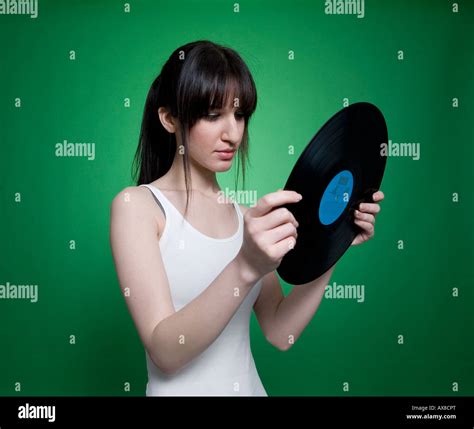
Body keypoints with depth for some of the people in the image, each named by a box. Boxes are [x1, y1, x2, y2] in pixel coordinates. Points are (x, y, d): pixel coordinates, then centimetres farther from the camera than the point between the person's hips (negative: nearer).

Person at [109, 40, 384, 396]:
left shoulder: (246, 216, 3)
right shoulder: (136, 204, -9)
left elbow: (280, 333, -1)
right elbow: (165, 352, -17)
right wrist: (244, 270, -30)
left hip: (249, 386, 4)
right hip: (180, 390, -3)